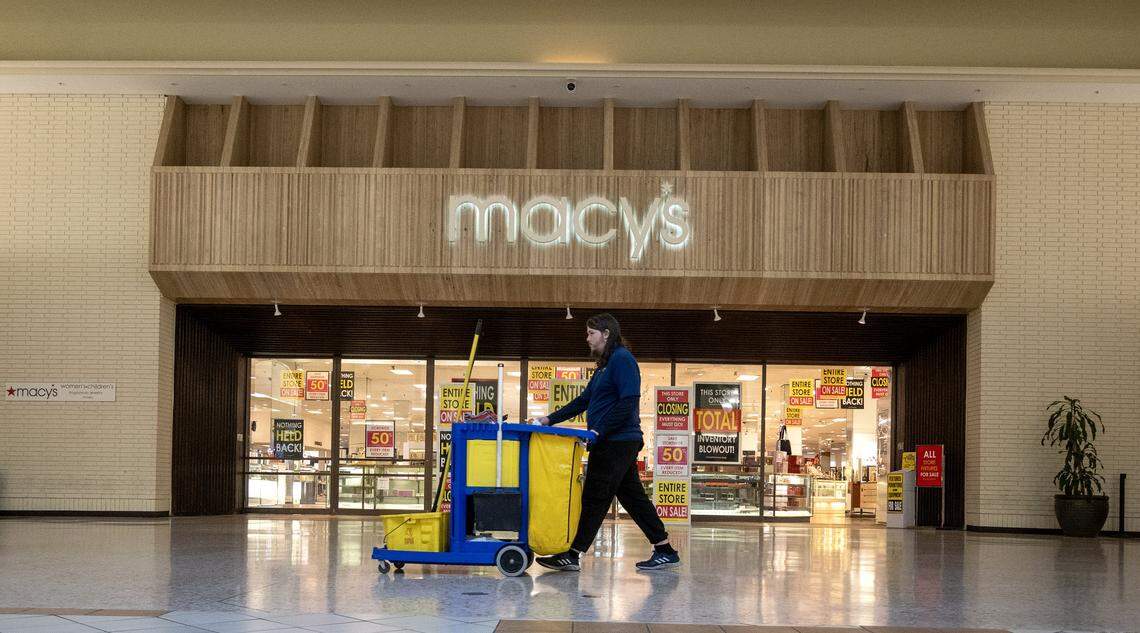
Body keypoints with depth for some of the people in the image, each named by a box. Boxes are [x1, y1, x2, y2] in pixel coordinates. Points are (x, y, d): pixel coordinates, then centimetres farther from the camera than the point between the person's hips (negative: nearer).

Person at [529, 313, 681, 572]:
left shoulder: (622, 359, -11)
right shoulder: (605, 365, 20)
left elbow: (628, 403, -20)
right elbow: (584, 400, 22)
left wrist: (599, 431, -21)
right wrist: (550, 419, 16)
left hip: (616, 443, -10)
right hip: (620, 443, 10)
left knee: (594, 498, -7)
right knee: (633, 497, 10)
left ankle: (572, 555, -3)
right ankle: (665, 551, 13)